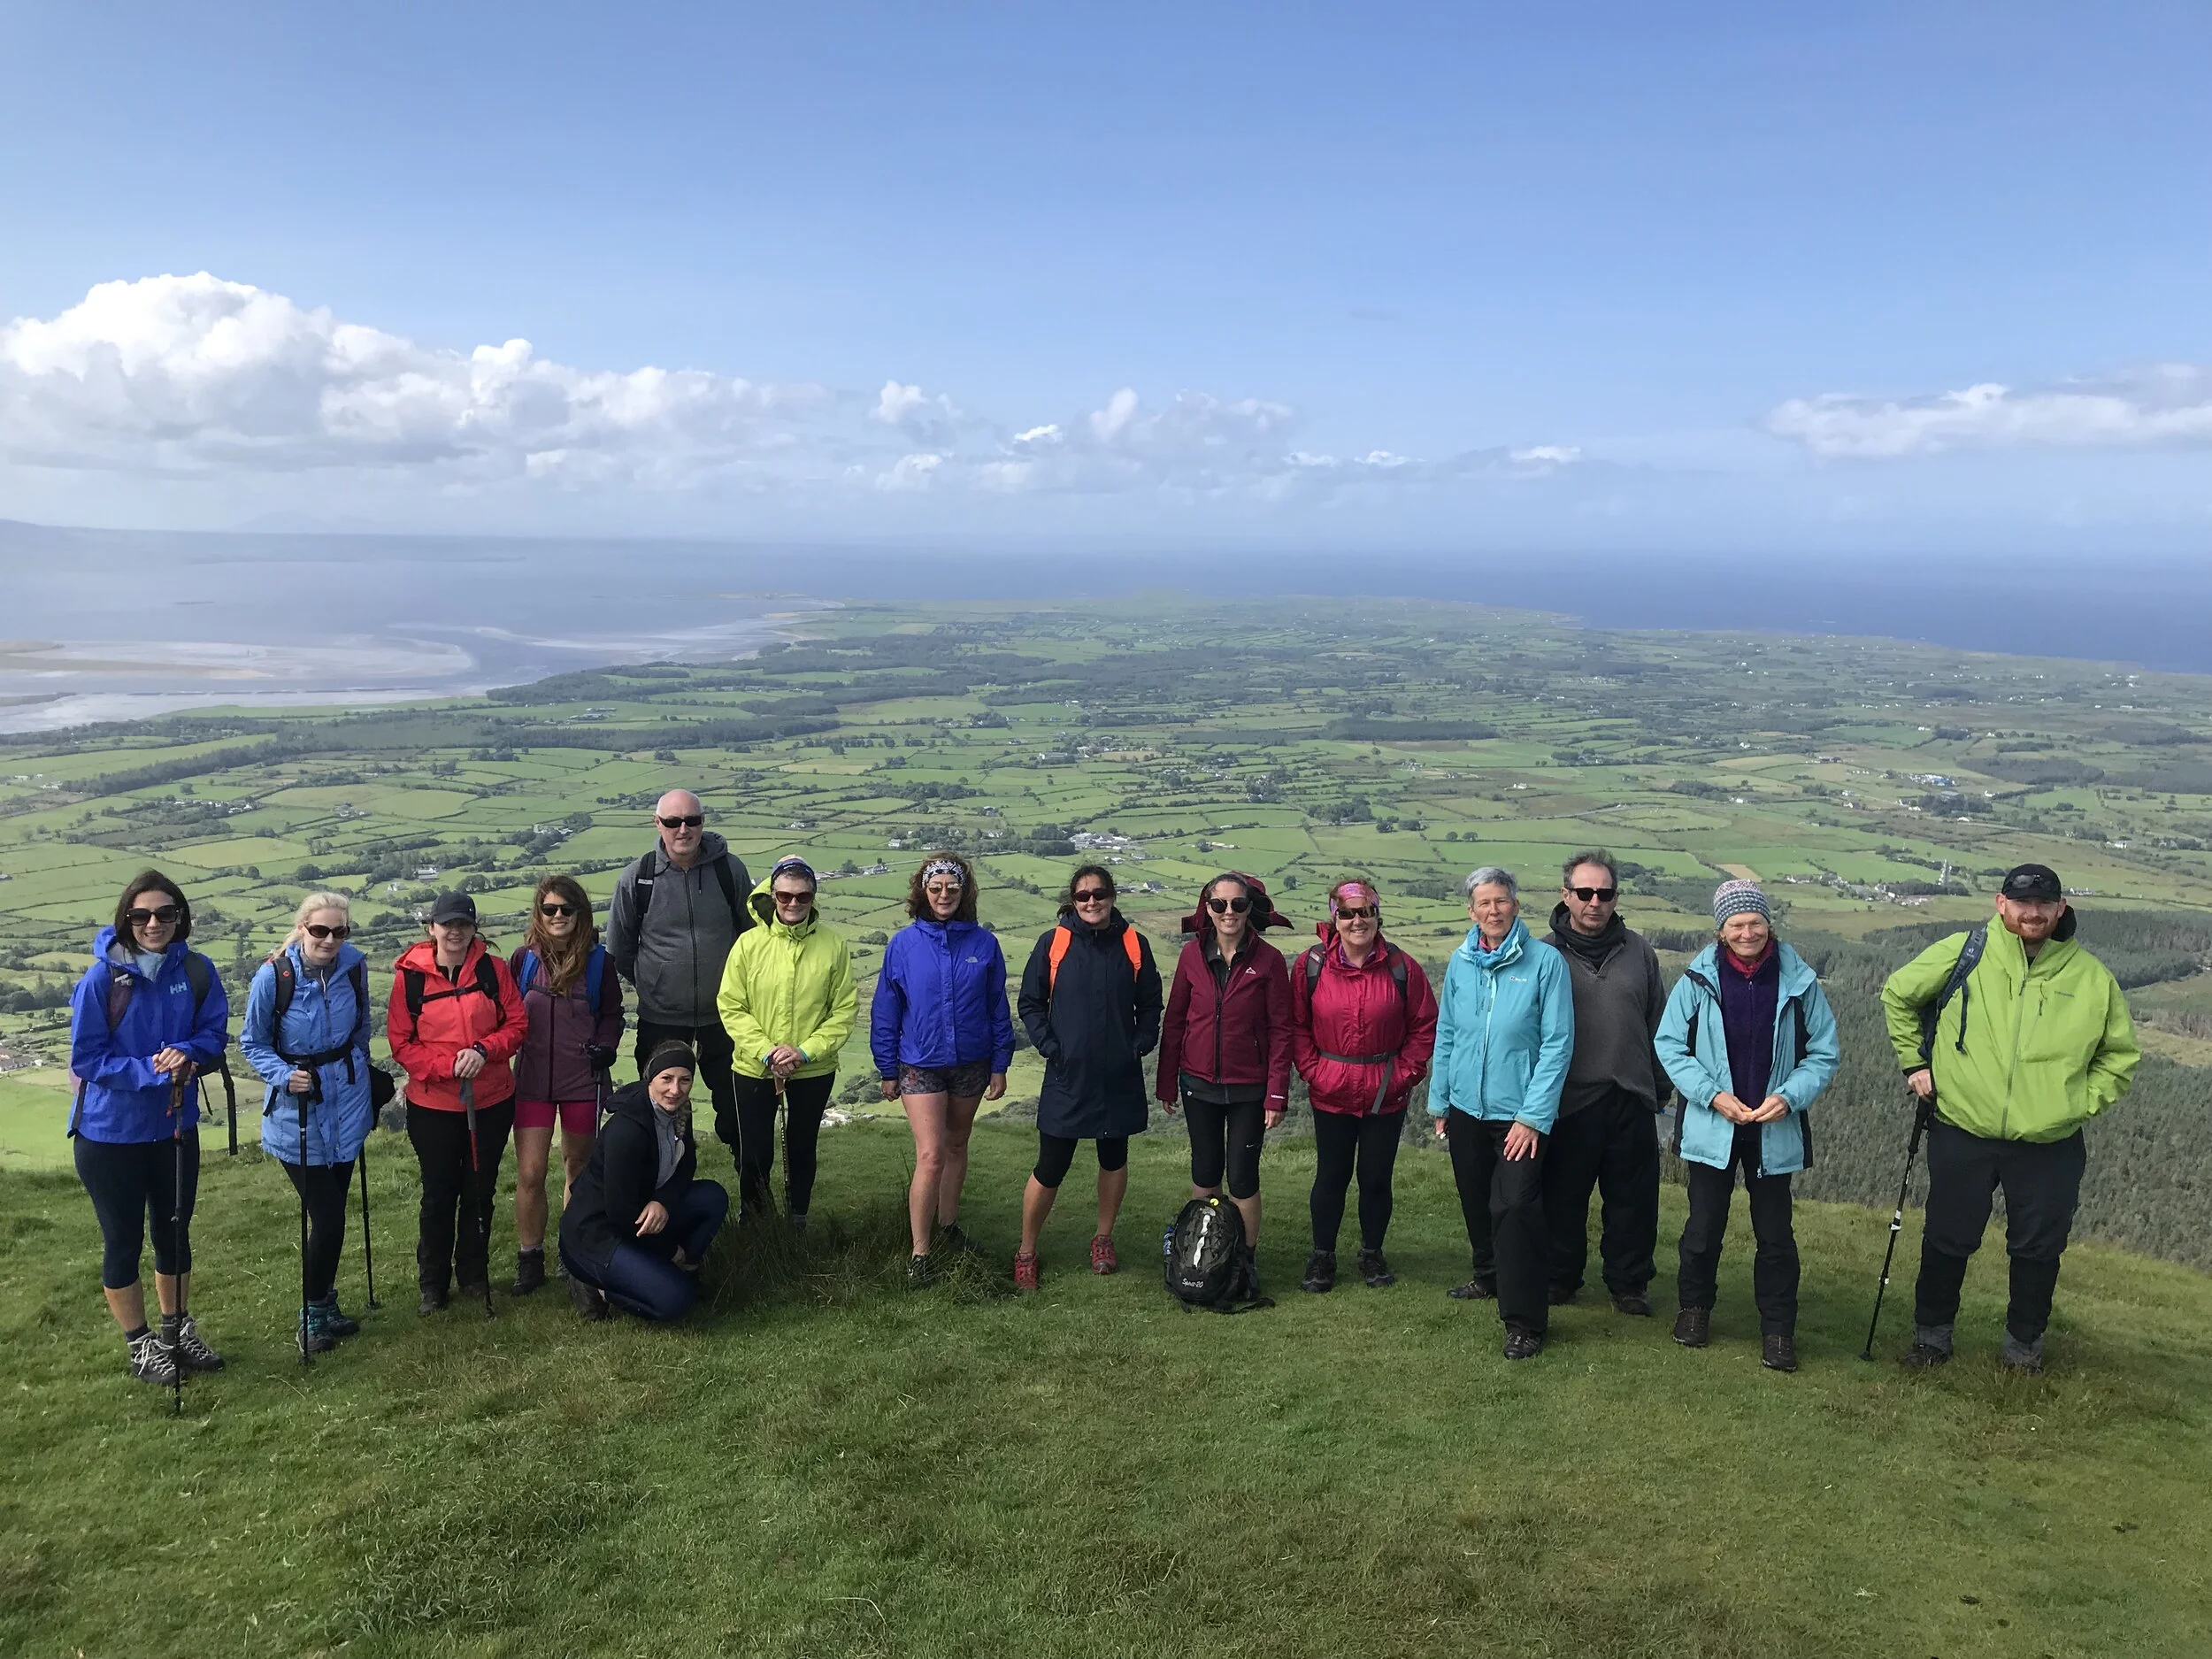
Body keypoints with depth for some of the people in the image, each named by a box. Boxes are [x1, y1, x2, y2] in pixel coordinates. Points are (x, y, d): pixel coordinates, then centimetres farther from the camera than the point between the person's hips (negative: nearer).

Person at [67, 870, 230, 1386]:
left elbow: (214, 1034, -1)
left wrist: (188, 1053, -23)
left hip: (175, 1127, 4)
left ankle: (178, 1332, 37)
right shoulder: (102, 977, -18)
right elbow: (86, 1057, -15)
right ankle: (141, 1345, 28)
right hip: (110, 1133, -3)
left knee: (174, 1233, 18)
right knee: (123, 1241, 10)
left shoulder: (197, 971, -8)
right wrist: (153, 1071, -25)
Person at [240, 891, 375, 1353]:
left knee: (332, 1213, 13)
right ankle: (313, 1314, 16)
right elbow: (251, 1043, -4)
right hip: (297, 1112, -4)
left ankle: (325, 1304, 31)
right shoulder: (272, 976, -16)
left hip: (346, 1104, 4)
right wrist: (284, 1075, -19)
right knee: (327, 1217, -5)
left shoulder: (354, 967, -5)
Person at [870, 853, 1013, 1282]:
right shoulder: (904, 944, -6)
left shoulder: (984, 943, -3)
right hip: (920, 1065, -2)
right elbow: (885, 1012, 0)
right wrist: (886, 1070, 2)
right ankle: (920, 1252, 0)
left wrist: (1000, 1065, 3)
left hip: (971, 1064, 2)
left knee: (957, 1146, 17)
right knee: (930, 1157, -9)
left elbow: (997, 1008, 3)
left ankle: (948, 1223, 36)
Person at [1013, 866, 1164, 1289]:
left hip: (1120, 1079, 2)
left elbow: (1150, 1006, 10)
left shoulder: (1134, 945, 2)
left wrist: (1141, 1045, -4)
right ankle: (1026, 1252, 16)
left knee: (1114, 1159, 15)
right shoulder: (1052, 943, -3)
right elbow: (1031, 1003, 3)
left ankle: (1104, 1238, 35)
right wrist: (1049, 1046, -8)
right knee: (1050, 1168, 0)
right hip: (1067, 1077, -2)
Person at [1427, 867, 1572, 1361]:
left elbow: (1557, 1042, -12)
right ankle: (1490, 1277, 41)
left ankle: (1525, 1320, -2)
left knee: (1514, 1208, -11)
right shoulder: (1460, 962, 2)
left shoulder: (1545, 961, -11)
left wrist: (1534, 1115, -16)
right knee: (1476, 1201, 18)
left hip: (1520, 1111, -5)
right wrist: (1439, 1099, 10)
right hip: (1466, 1107, 5)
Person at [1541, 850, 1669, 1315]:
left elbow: (1658, 1024, 14)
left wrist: (1659, 1087, 11)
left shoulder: (1638, 951, 7)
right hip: (1568, 1099, -2)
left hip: (1632, 1101, 2)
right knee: (1563, 1197, 7)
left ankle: (1629, 1283, 24)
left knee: (1633, 1199, 8)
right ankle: (1559, 1278, 23)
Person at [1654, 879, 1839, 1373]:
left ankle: (1778, 1328, 25)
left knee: (1775, 1234, 9)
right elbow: (1670, 1044, -3)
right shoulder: (1698, 980, -8)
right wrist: (1713, 1095, -14)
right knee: (1703, 1227, 10)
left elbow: (1824, 1054, 0)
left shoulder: (1799, 982, -6)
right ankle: (1695, 1306, 33)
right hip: (1711, 1127, 0)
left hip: (1775, 1130, 0)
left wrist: (1789, 1096, -15)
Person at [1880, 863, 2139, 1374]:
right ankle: (1931, 1332, 29)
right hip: (1962, 1135, -1)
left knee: (2038, 1249, 12)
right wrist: (1915, 1060, 4)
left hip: (2051, 1145, 1)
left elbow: (2121, 1053, 12)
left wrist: (2084, 1102, 0)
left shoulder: (2092, 977, -2)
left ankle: (2025, 1341, 34)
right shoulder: (1960, 954, -7)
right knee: (1948, 1241, 10)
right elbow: (1898, 994, 8)